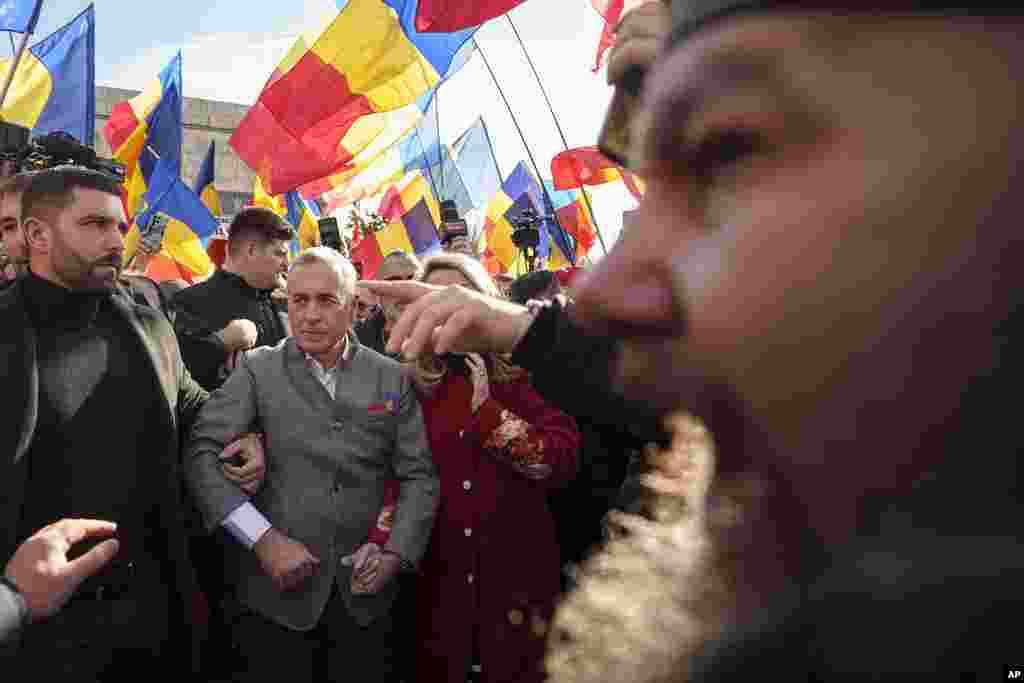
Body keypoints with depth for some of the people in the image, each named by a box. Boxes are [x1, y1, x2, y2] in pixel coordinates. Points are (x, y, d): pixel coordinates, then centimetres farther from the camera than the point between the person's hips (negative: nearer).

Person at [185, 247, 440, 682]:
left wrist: (397, 554, -9)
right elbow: (200, 454, -9)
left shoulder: (392, 379, 3)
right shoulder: (257, 371, -2)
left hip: (365, 594, 2)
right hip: (276, 590, -1)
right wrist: (263, 539, -16)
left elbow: (419, 475, 3)